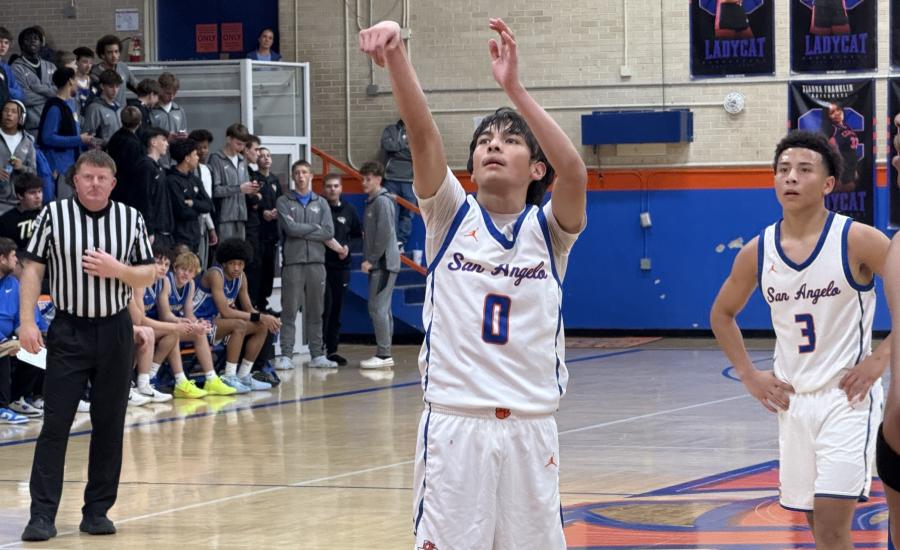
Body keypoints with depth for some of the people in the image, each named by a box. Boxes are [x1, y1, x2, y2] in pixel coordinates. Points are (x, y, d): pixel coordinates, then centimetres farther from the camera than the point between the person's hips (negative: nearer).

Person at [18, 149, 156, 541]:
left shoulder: (131, 219, 3)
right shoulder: (53, 215, -3)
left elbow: (148, 275, 6)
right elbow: (33, 269, -2)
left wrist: (116, 269, -13)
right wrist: (27, 321, -11)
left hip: (115, 331, 2)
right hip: (68, 330, -2)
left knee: (110, 425, 5)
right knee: (55, 424, -5)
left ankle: (97, 511, 14)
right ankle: (42, 515, -4)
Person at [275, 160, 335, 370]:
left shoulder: (321, 203, 12)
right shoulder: (284, 202, 4)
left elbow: (328, 233, 0)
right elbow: (290, 228, -12)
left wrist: (301, 232, -6)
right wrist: (314, 228, -2)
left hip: (316, 262, 3)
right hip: (292, 262, -3)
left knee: (316, 312, 6)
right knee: (289, 311, -4)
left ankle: (317, 355, 11)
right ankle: (286, 356, -3)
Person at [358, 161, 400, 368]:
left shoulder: (382, 201, -11)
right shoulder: (372, 201, 18)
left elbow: (384, 235, -18)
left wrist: (371, 260, -16)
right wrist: (369, 259, 9)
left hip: (384, 263, -10)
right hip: (378, 264, 10)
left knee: (378, 308, -11)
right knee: (383, 308, 10)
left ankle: (383, 354, -11)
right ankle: (385, 354, 13)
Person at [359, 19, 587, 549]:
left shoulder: (549, 230, 2)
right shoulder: (451, 216, 4)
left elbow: (575, 173, -20)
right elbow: (422, 132, -12)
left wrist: (515, 88, -31)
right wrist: (396, 51, -29)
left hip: (530, 429, 0)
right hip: (453, 423, 0)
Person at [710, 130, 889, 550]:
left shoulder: (857, 241, -12)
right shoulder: (757, 252, 1)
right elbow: (722, 314, 17)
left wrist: (882, 357, -14)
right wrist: (748, 375, 8)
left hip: (847, 395, -5)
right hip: (792, 399, 5)